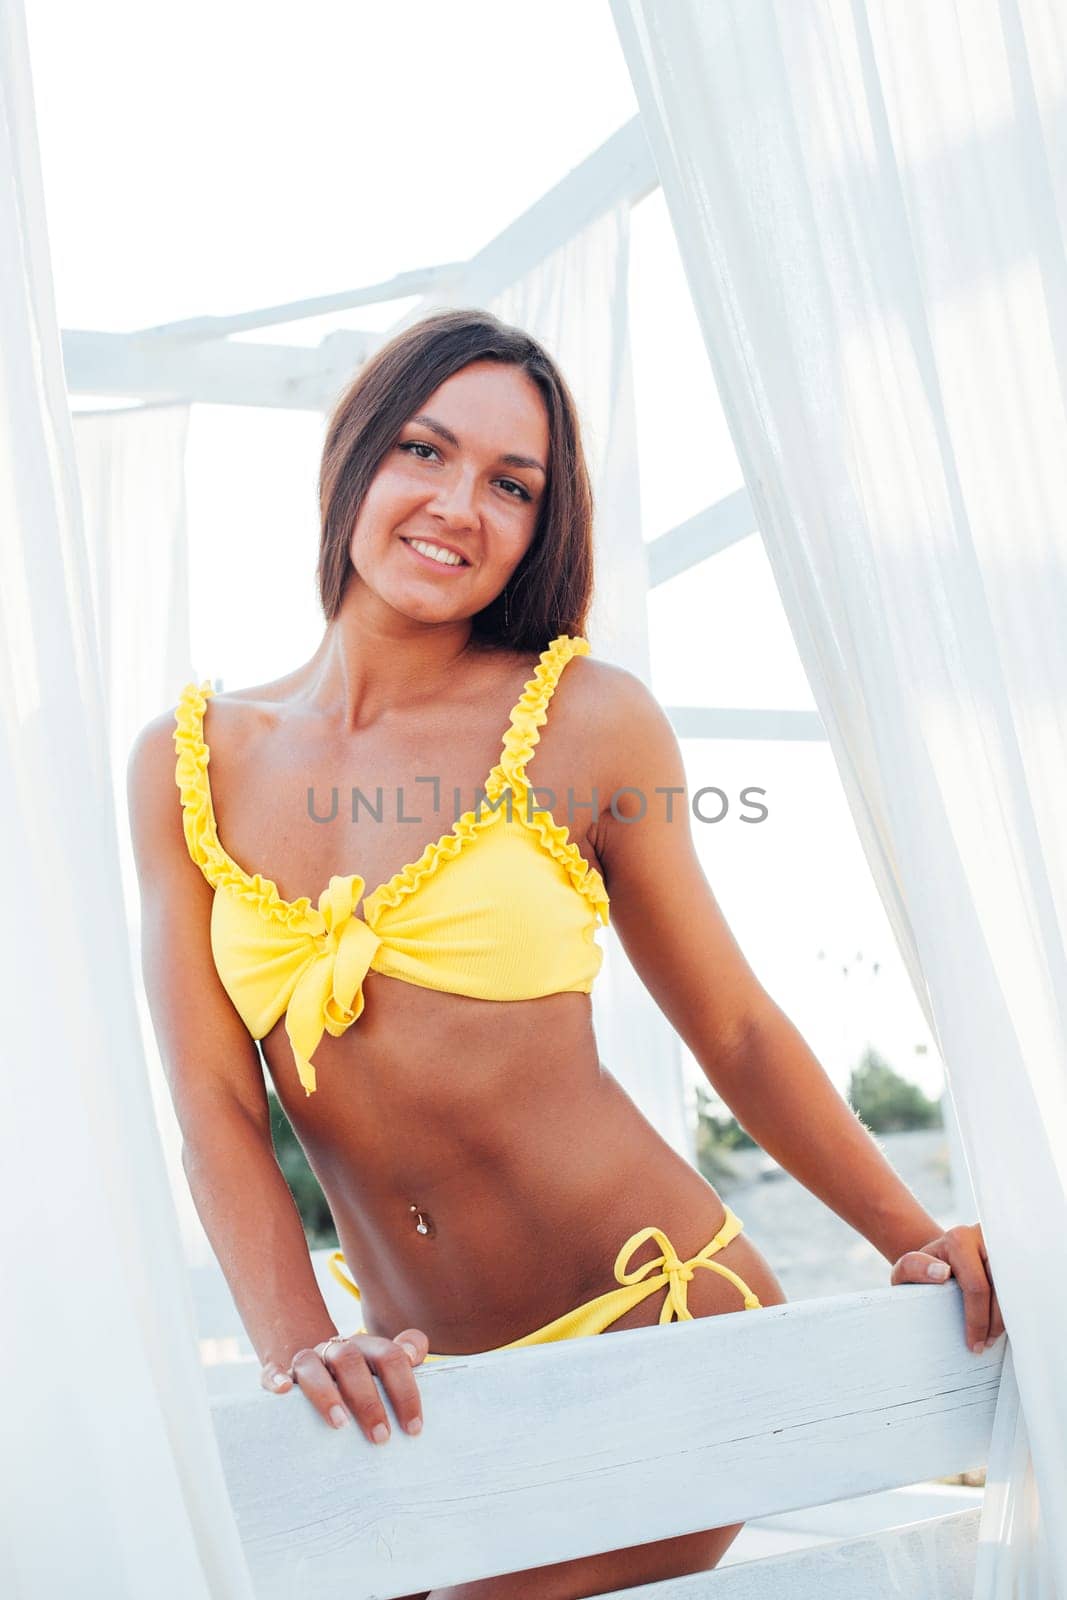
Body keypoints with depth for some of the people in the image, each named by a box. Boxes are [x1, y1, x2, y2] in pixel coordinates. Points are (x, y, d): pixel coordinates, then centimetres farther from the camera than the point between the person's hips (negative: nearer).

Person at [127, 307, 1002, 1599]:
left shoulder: (586, 721, -2)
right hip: (431, 1388, 3)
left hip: (657, 1323, -3)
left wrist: (923, 1244, -1)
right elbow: (213, 1103, -2)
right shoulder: (189, 764, 4)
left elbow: (737, 1032, 4)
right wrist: (294, 1348, -16)